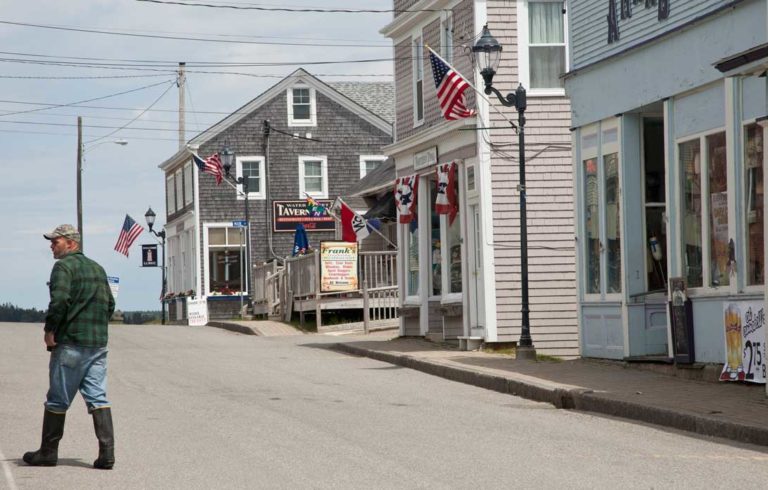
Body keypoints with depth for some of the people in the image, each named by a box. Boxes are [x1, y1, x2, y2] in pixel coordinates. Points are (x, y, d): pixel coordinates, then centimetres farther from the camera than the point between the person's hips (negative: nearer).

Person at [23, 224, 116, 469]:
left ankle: (48, 452, 12)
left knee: (58, 400, 3)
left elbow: (59, 300, -20)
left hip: (71, 343, -7)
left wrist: (50, 330, -12)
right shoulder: (97, 268, 17)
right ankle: (107, 452, -7)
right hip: (98, 343, 7)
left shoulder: (64, 266, -7)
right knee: (98, 398, 3)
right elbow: (110, 304, 20)